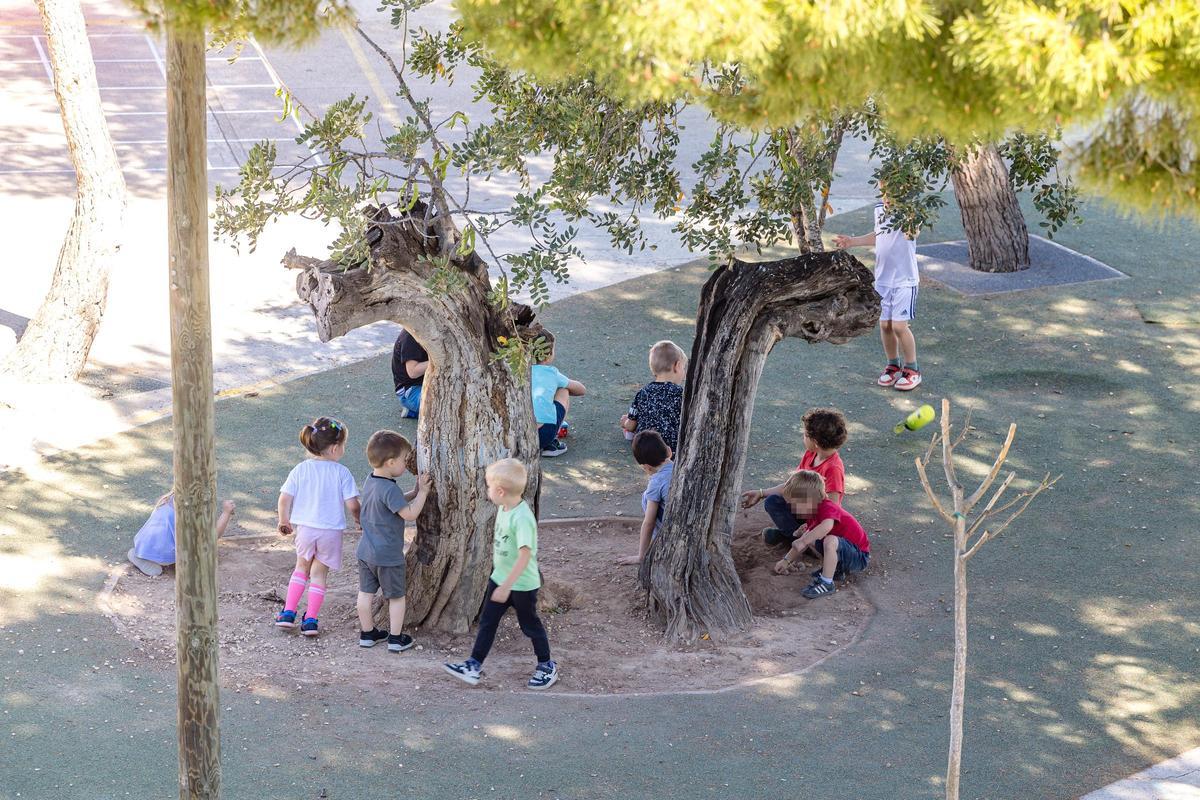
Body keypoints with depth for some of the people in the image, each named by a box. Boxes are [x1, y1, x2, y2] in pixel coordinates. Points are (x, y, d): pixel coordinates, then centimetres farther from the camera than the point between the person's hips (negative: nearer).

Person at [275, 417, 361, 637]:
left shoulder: (300, 470, -4)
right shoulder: (342, 473, -10)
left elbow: (285, 499, -5)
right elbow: (352, 505, -11)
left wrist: (284, 521, 13)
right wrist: (360, 521, 10)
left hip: (305, 528, 2)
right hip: (331, 530, -2)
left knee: (302, 567, 23)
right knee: (319, 573, 13)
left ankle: (288, 613, 16)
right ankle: (310, 619, 10)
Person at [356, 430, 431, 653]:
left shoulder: (370, 481, 4)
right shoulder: (389, 489, -25)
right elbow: (409, 514, -25)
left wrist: (414, 492, 6)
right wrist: (422, 493, -15)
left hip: (366, 551, 8)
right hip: (388, 555, -8)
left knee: (366, 593, 15)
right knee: (396, 597, 7)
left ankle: (367, 633, 25)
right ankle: (396, 639, 13)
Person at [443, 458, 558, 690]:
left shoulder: (522, 518, -30)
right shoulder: (504, 510, -1)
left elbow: (525, 556, -32)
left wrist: (506, 586, -32)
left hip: (523, 584, -8)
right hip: (500, 578, 8)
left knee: (530, 625, 9)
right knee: (487, 622, 9)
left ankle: (547, 667, 27)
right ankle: (474, 665, 15)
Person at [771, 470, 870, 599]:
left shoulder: (827, 507, -23)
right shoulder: (814, 515, 7)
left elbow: (827, 526, -47)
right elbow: (802, 542, 17)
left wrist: (803, 541, -43)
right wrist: (786, 561, 18)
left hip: (860, 557, -10)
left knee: (830, 541, -35)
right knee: (810, 538, 11)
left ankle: (827, 583, -24)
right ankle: (833, 569, 12)